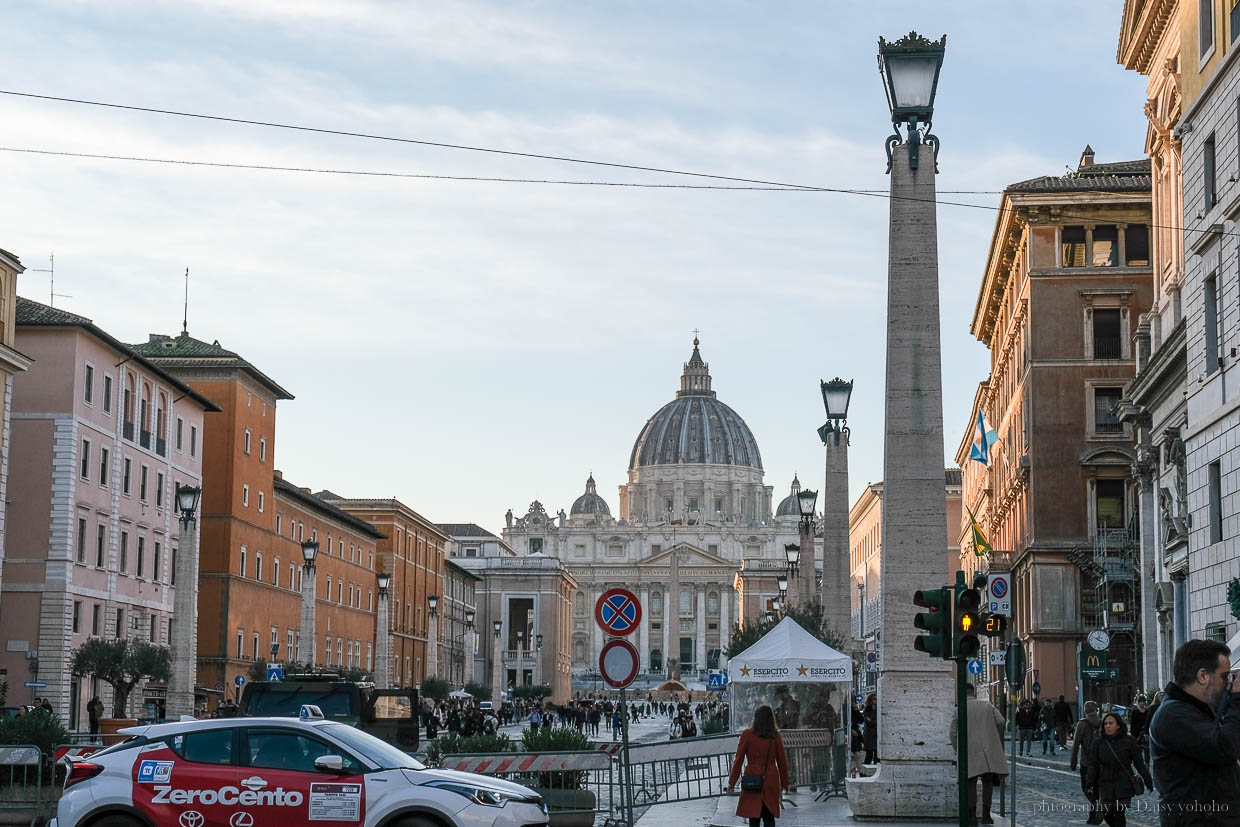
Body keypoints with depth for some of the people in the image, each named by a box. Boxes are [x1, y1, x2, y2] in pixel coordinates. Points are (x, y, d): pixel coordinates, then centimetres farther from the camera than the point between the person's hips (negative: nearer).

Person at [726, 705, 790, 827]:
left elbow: (738, 760, -3)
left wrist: (731, 782, 4)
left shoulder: (747, 735, -4)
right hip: (771, 782, 2)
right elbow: (782, 762, 5)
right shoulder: (776, 737, 1)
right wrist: (784, 783, 15)